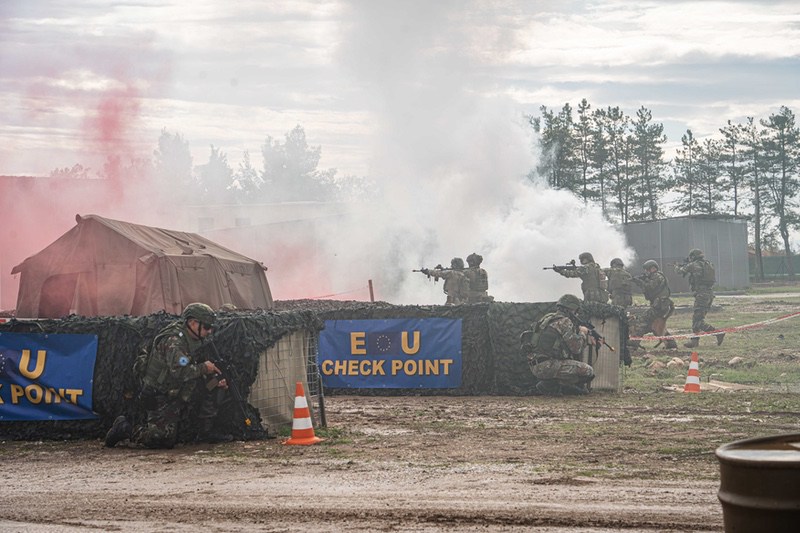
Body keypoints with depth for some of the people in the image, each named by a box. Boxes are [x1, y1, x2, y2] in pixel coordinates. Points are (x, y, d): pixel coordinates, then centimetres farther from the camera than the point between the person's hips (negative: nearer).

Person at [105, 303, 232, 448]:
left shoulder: (191, 341, 10)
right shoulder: (174, 341, -20)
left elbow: (191, 372, 15)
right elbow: (179, 372, -33)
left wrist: (215, 383, 2)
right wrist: (203, 368, -19)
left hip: (176, 395, 9)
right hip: (161, 399, -9)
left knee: (214, 389, 1)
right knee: (165, 440, -17)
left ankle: (206, 432, 7)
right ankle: (124, 428, 3)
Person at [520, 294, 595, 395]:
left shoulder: (550, 318, 20)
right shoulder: (564, 322, -8)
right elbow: (576, 348, -9)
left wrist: (586, 339, 20)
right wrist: (583, 333, 8)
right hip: (546, 365, -10)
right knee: (588, 372, -13)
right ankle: (550, 385, -10)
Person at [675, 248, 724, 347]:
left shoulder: (693, 265, -7)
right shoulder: (708, 264, 14)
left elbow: (681, 271, 5)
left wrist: (677, 267, 29)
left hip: (701, 295, -9)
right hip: (710, 294, 9)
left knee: (698, 320, -8)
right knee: (696, 318, 16)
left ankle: (718, 333, -15)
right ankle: (694, 340, 18)